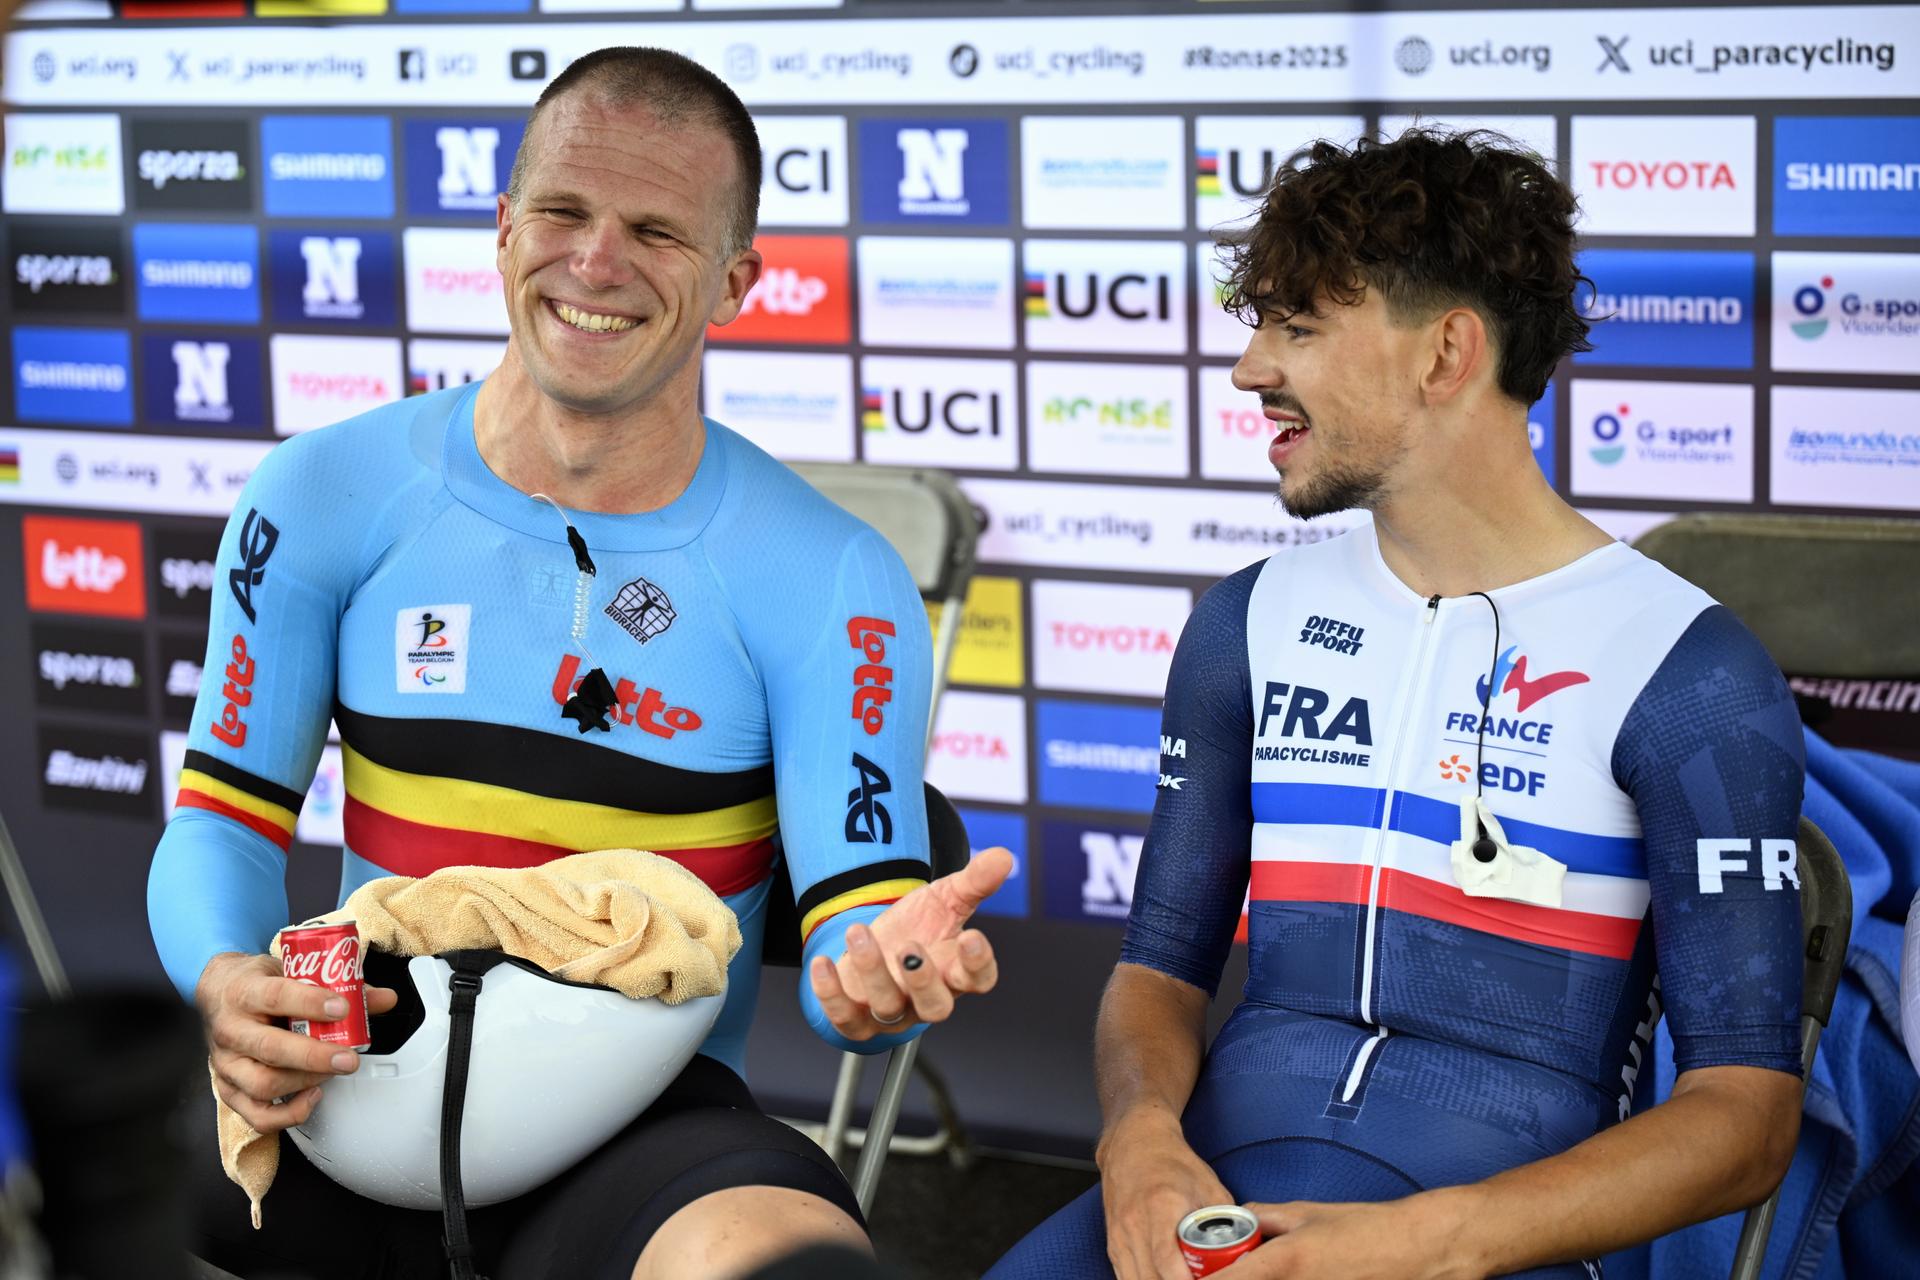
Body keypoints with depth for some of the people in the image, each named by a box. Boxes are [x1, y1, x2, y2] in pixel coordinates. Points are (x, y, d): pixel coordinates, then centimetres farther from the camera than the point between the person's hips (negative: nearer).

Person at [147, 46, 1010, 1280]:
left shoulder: (829, 583, -2)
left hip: (645, 1127, -3)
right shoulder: (329, 496, 4)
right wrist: (226, 982, -14)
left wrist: (880, 972, -30)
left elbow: (857, 911, -5)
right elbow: (225, 812, 8)